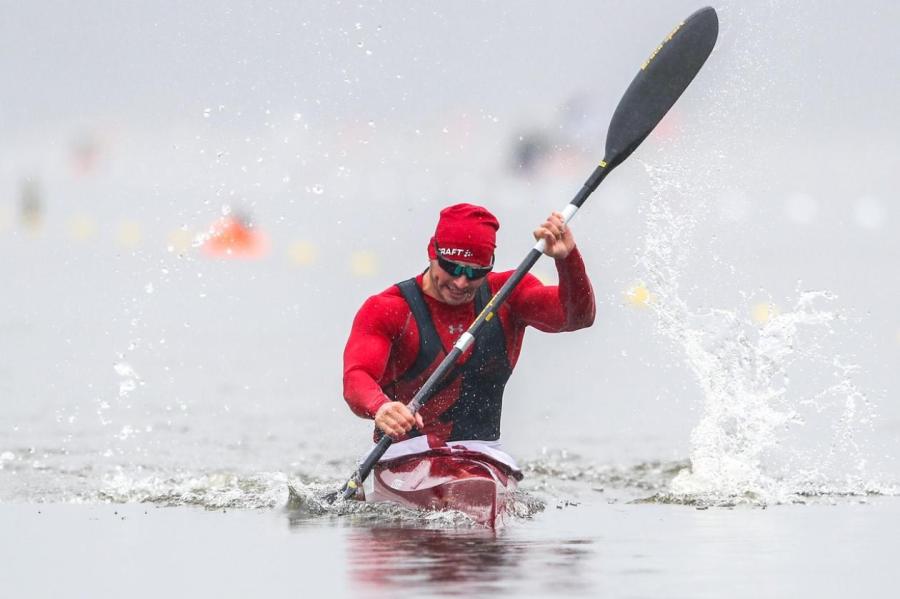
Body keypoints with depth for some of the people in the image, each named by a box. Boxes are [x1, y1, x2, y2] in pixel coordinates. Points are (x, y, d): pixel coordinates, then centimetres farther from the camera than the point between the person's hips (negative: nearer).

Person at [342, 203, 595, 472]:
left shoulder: (506, 297, 7)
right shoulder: (386, 309, -4)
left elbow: (578, 315, -7)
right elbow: (356, 378, -20)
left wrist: (567, 257, -28)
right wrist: (379, 408, -45)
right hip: (404, 453, -2)